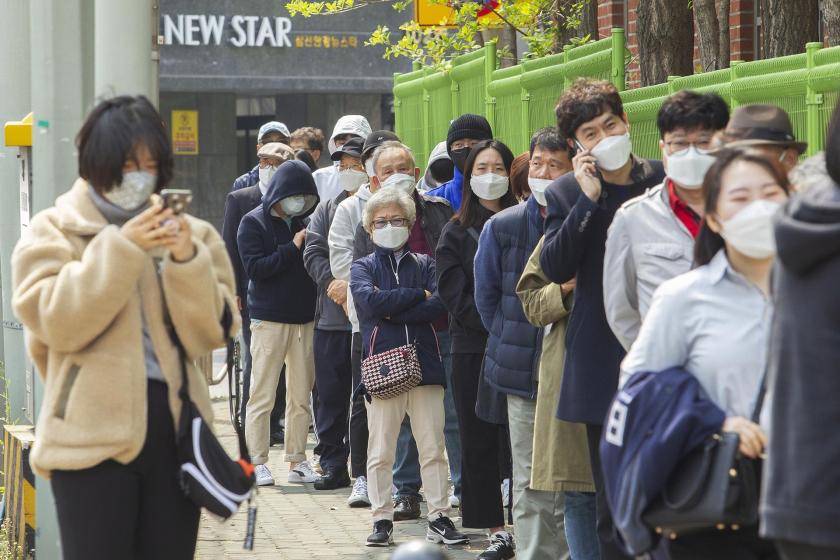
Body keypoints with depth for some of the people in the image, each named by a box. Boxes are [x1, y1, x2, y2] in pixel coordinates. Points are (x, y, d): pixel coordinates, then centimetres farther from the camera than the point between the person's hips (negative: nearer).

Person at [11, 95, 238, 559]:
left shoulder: (187, 233, 10)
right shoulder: (53, 231, 3)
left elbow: (209, 332, 2)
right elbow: (57, 322, -12)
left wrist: (187, 261, -13)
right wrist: (120, 250, -17)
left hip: (174, 424, 3)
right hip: (93, 431, -3)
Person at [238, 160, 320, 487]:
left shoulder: (304, 223, 13)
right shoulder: (254, 223, -1)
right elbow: (255, 267, -12)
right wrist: (293, 248, -15)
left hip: (304, 319, 5)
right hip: (269, 320, -5)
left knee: (301, 396, 6)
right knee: (262, 395, -4)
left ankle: (297, 462, 11)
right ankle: (257, 463, 0)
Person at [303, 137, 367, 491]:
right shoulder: (327, 210, 15)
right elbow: (313, 252, 6)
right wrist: (331, 283, -12)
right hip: (330, 316, 5)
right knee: (331, 394, 7)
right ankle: (334, 464, 14)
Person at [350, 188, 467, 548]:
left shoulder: (425, 264, 11)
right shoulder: (363, 268, 9)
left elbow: (440, 306, -7)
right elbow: (370, 301, -12)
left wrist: (391, 310, -11)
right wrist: (418, 296, -8)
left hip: (424, 364, 1)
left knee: (433, 448, 3)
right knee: (380, 451, 3)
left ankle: (438, 518, 9)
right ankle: (382, 520, 10)